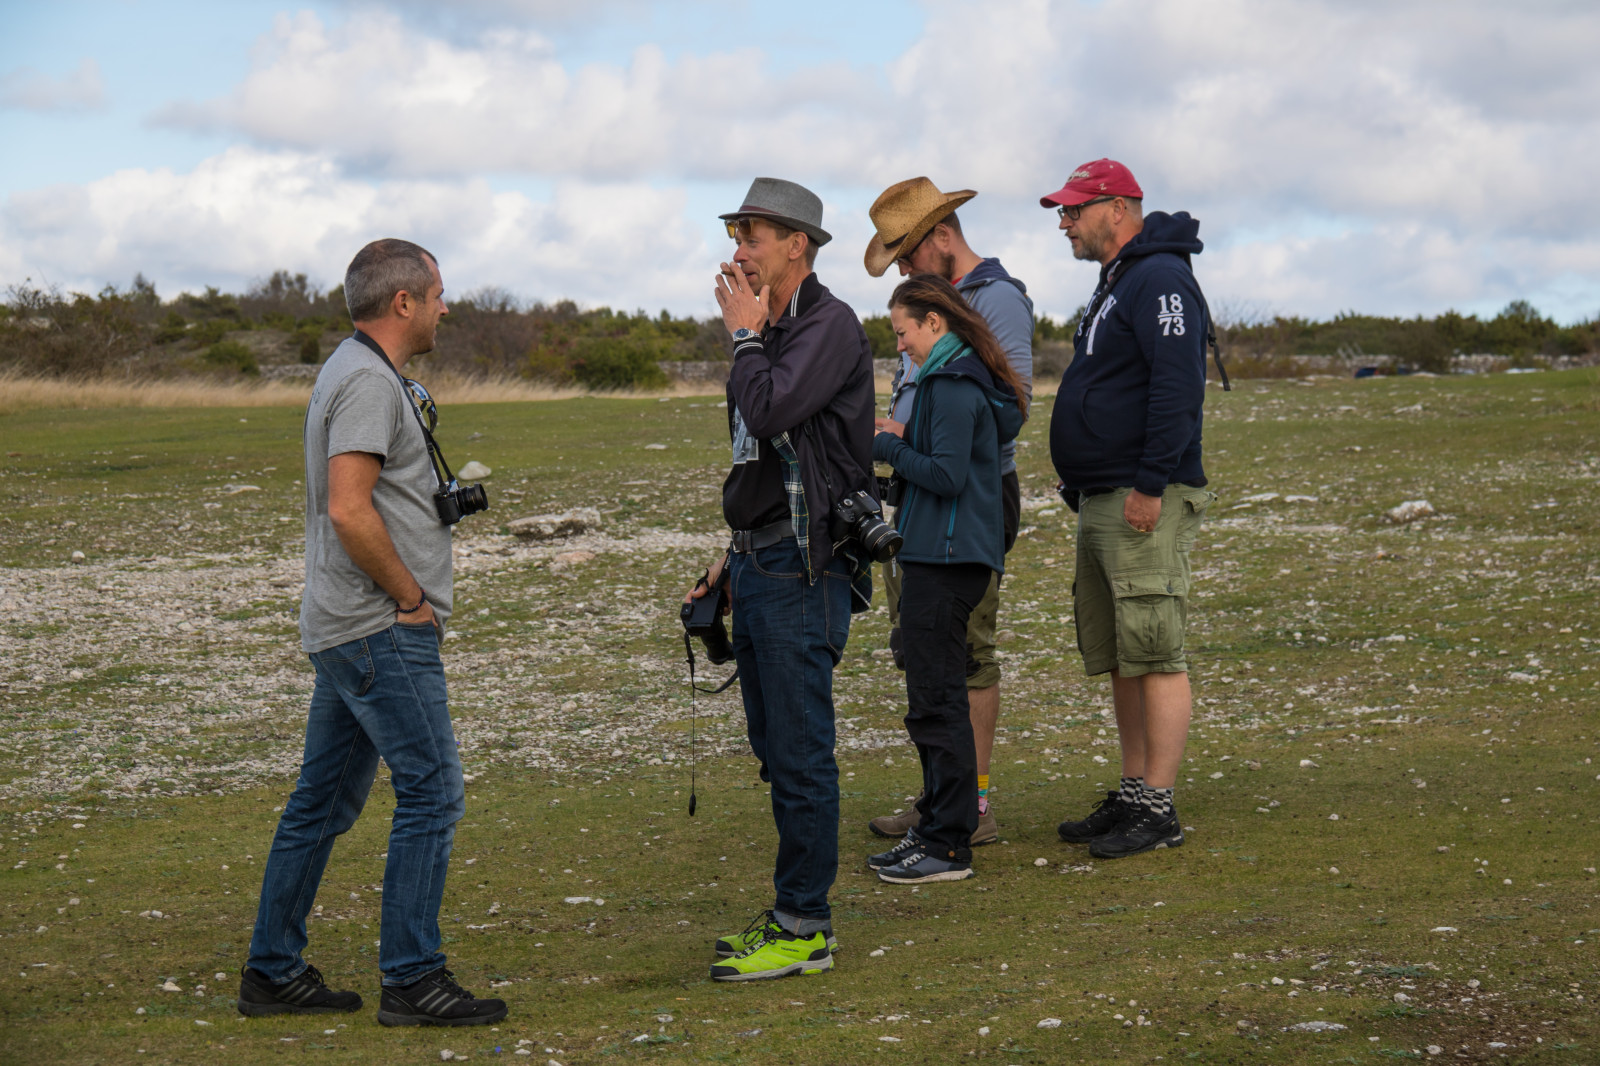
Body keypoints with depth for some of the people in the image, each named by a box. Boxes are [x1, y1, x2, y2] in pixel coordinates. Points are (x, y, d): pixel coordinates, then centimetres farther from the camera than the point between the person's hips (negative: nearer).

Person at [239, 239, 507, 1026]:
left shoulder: (354, 370, 19)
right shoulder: (369, 380, -15)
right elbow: (350, 512, -24)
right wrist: (412, 596, -14)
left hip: (348, 629, 11)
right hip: (382, 633, -11)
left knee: (324, 800, 12)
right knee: (431, 791, -8)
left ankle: (272, 972, 18)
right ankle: (412, 981, -5)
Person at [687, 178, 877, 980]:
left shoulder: (830, 326, -11)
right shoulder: (772, 332, 18)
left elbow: (771, 413, -26)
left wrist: (744, 335, -11)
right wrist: (736, 553, 22)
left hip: (803, 571, -10)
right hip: (760, 566, 10)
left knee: (800, 752, -7)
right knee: (775, 751, 13)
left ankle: (805, 930, -2)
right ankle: (794, 915, 20)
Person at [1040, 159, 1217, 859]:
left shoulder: (1160, 278, -11)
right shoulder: (1114, 285, 21)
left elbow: (1177, 386, -21)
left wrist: (1151, 485, -24)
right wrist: (1082, 489, 22)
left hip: (1146, 503, -11)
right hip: (1100, 503, 11)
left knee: (1153, 654, -9)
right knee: (1118, 659, 12)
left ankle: (1159, 809, -7)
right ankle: (1134, 795, 18)